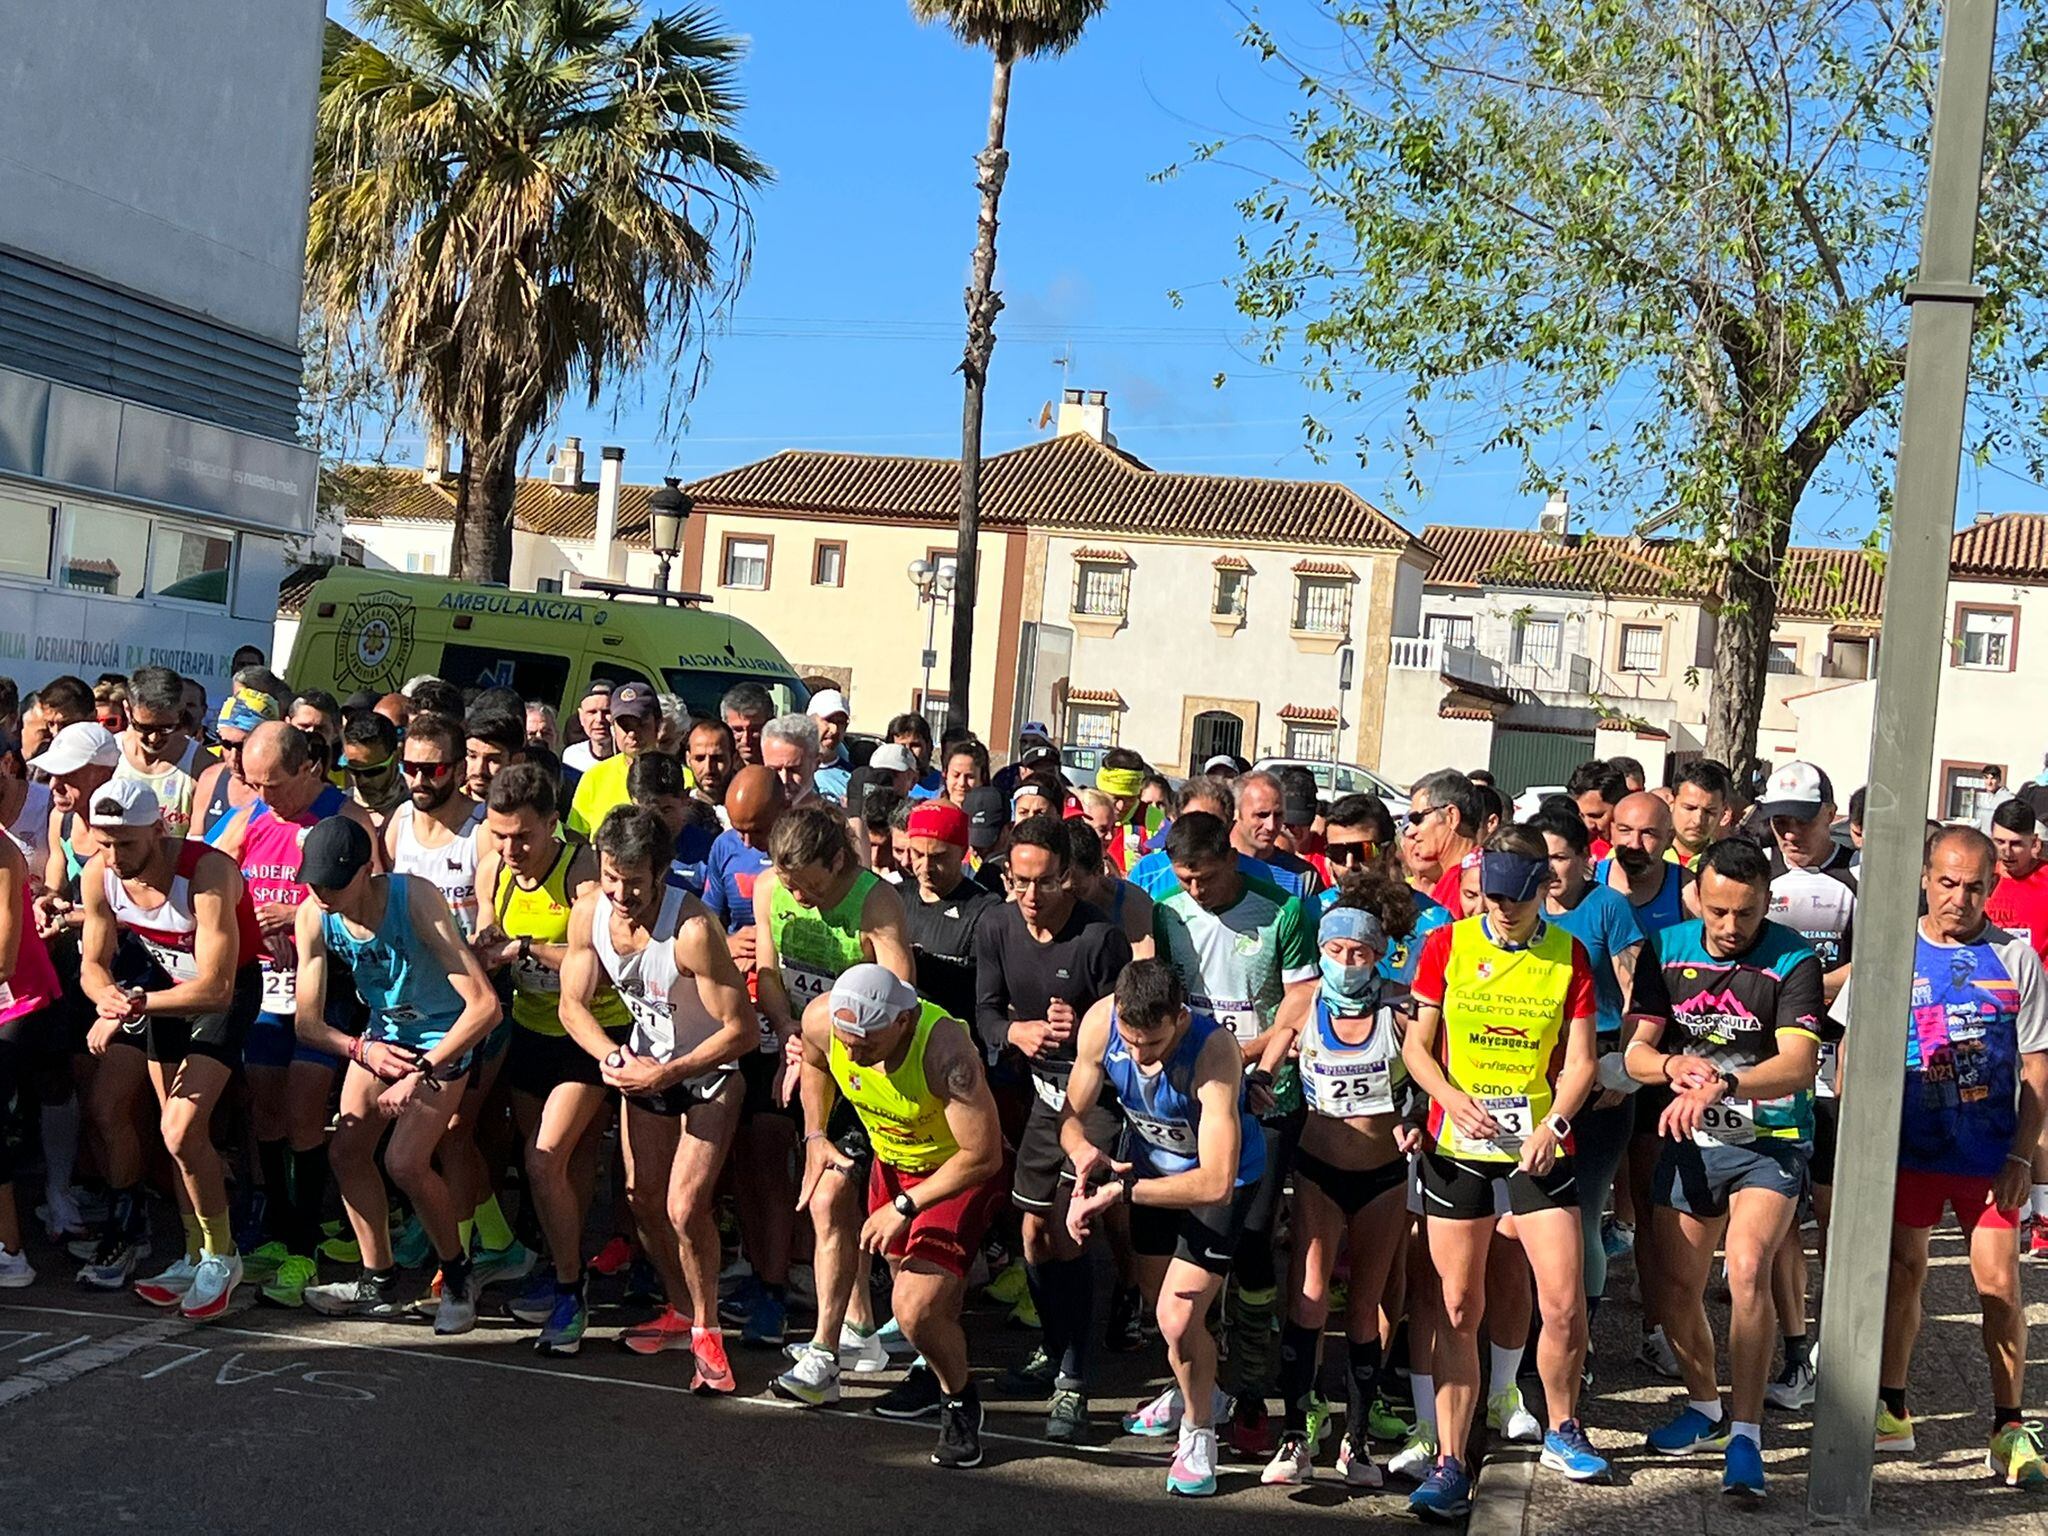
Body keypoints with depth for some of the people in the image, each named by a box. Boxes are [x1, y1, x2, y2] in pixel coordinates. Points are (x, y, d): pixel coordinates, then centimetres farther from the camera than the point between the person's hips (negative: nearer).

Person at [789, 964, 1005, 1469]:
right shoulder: (821, 1019, -23)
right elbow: (814, 1063, 5)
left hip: (958, 1171, -6)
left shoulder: (944, 1049, -40)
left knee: (917, 1310, -16)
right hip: (890, 1160, 6)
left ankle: (960, 1400, 12)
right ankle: (935, 1369, 52)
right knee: (906, 1276, 23)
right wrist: (815, 1136, -6)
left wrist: (905, 1207, -26)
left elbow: (983, 1156, -31)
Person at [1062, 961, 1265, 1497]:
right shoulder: (1100, 1022, -26)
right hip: (1151, 1164, 5)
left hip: (1220, 1176, -5)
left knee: (1178, 1318, -14)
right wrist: (1086, 1156, -34)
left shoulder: (1214, 1051, -39)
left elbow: (1215, 1183, -41)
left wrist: (1119, 1191, -38)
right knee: (1161, 1305, 21)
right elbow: (1073, 1116, -11)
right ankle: (1192, 1391, 51)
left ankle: (1199, 1432, 13)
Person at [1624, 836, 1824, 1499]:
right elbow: (1635, 1049, -4)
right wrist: (1673, 1065, -27)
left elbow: (1799, 1064, -24)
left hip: (1770, 1142, -4)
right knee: (1677, 1291, 10)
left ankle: (1746, 1436, -17)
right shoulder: (1666, 949, -2)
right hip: (1689, 1141, 4)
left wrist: (1721, 1084, -40)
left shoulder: (1793, 961, -13)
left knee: (1747, 1270, -24)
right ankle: (1704, 1406, 35)